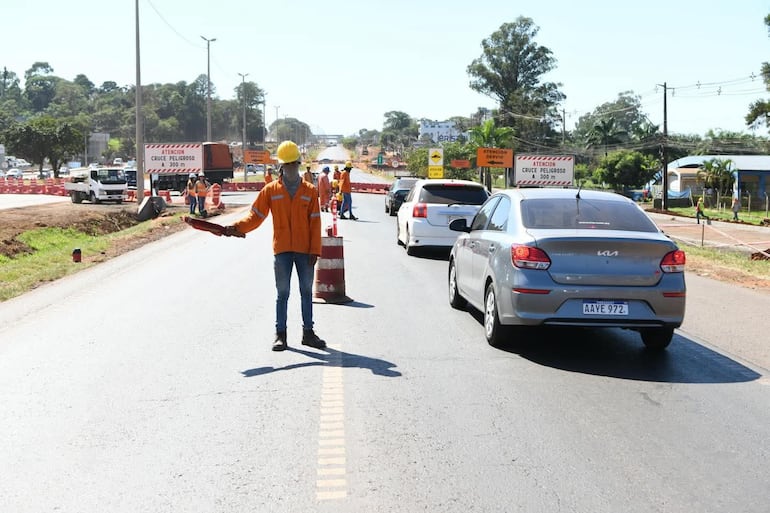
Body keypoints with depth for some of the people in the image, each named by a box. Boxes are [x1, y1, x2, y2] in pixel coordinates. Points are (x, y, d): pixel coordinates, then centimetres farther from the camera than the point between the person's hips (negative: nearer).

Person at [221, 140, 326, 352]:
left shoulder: (310, 191, 4)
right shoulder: (271, 190, 3)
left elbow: (315, 222, 2)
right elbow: (255, 215, 1)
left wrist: (315, 250, -4)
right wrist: (237, 227, -16)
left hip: (304, 251, 1)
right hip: (282, 250, -1)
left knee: (306, 292, 9)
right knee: (282, 293, 5)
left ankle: (308, 332, 19)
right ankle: (280, 334, 12)